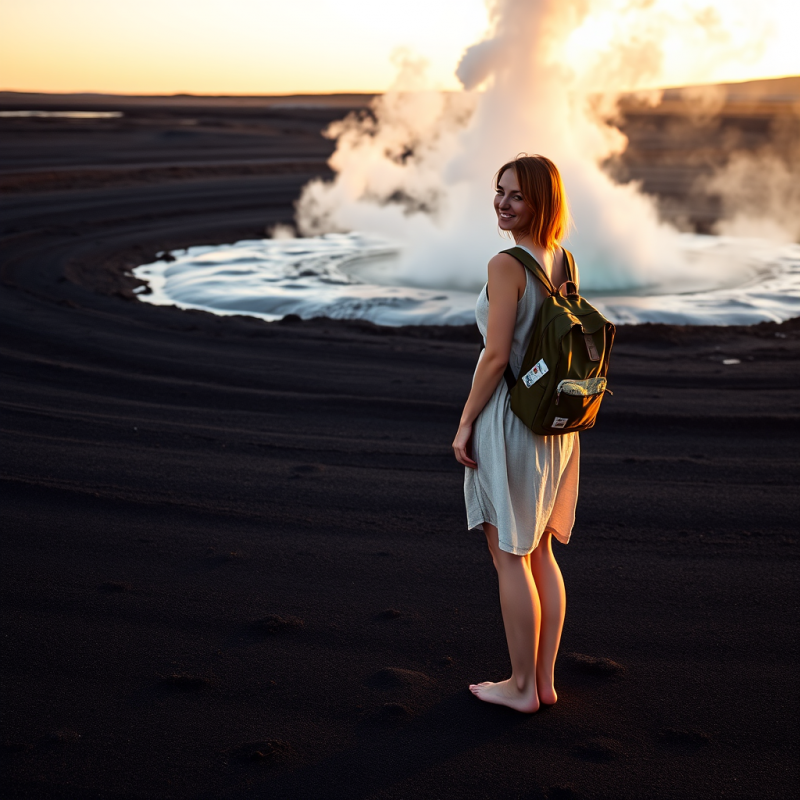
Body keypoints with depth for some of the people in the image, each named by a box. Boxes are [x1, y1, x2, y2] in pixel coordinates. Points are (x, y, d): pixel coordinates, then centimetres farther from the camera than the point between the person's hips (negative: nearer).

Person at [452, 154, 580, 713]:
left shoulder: (507, 265, -17)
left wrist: (465, 423, -11)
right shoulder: (564, 261, 7)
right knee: (540, 553, 16)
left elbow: (497, 356, -20)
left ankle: (522, 687, 15)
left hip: (509, 418, -8)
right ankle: (545, 679, 25)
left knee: (510, 558, 4)